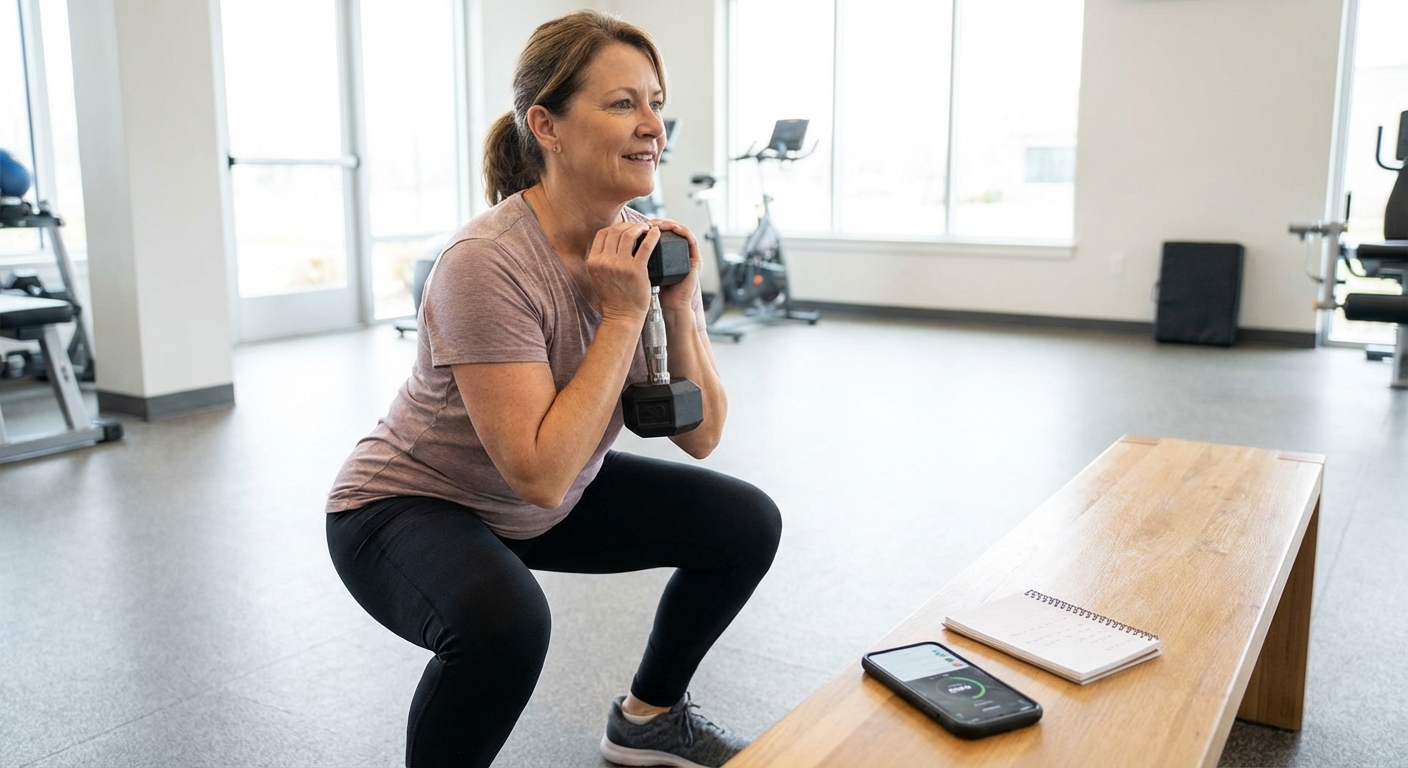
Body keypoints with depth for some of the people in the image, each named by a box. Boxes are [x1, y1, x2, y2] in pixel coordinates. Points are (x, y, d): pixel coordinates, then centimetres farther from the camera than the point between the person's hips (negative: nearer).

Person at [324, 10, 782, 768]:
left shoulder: (647, 247, -8)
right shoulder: (487, 264, -30)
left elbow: (701, 436, -6)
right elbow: (541, 474, -33)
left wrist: (678, 308, -20)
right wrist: (621, 316, -30)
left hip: (548, 497, 7)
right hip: (404, 508, -7)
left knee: (746, 524, 3)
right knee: (503, 618, -38)